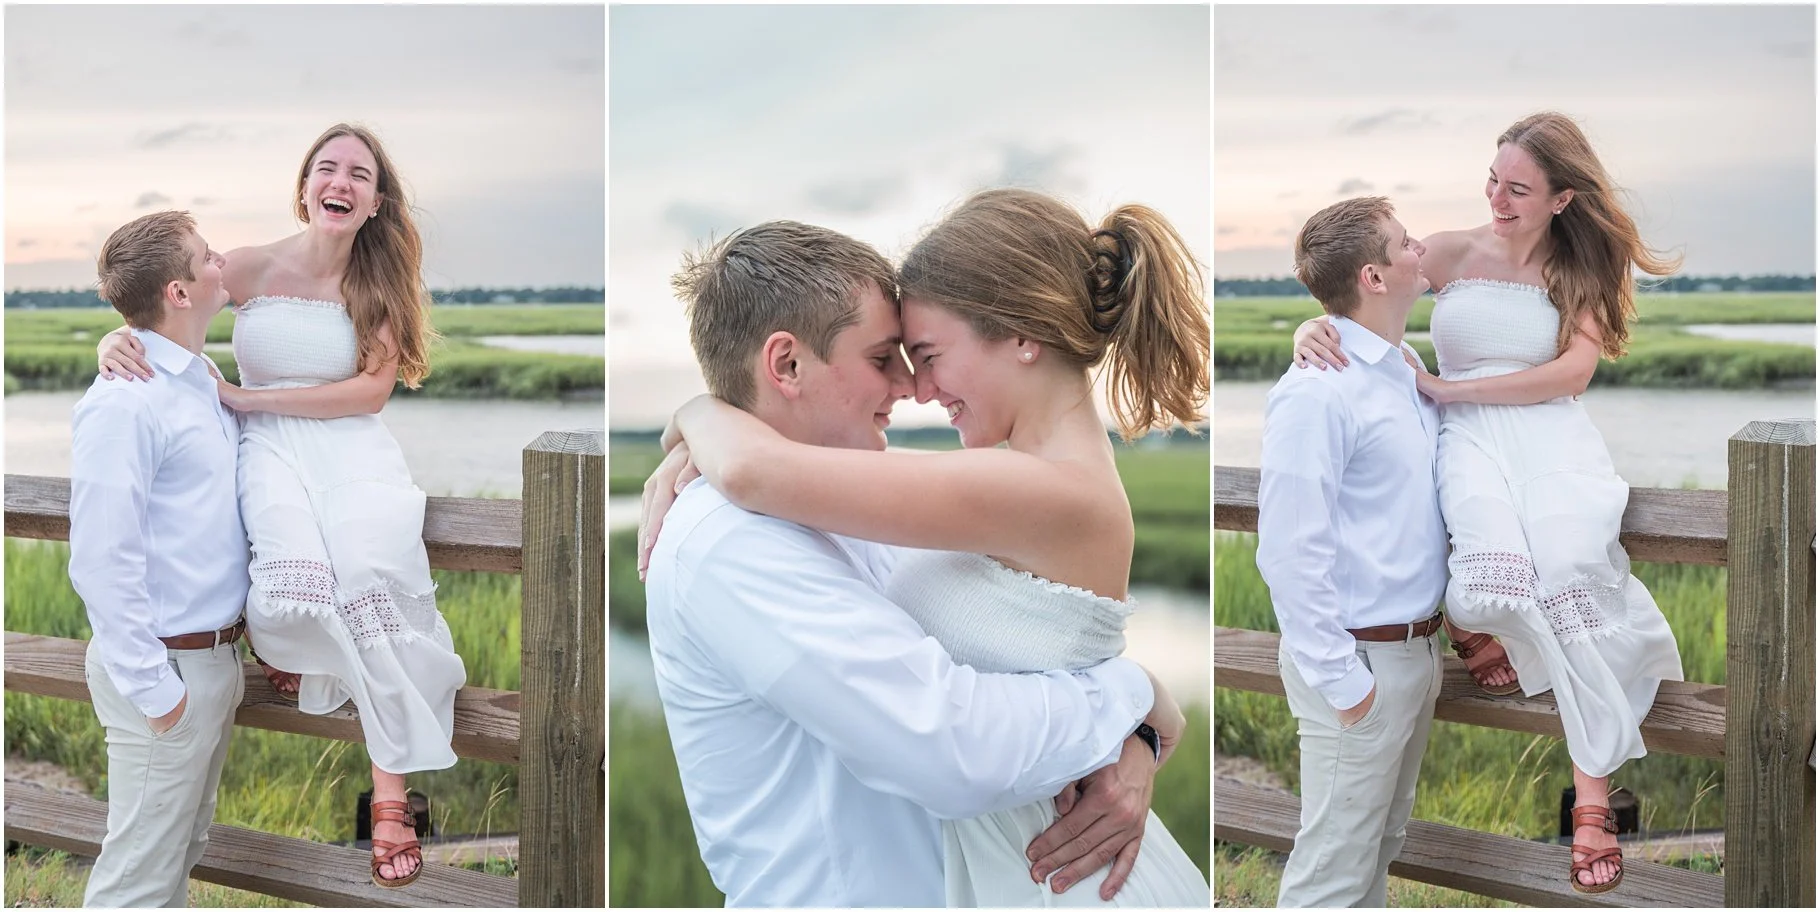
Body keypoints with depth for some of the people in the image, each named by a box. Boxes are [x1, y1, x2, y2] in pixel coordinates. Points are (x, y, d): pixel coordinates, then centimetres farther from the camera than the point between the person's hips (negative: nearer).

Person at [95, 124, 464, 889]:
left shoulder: (382, 280, 4)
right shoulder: (253, 268, 1)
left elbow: (372, 388, -3)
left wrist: (246, 397, -10)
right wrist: (115, 344, -18)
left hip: (355, 448, 1)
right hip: (274, 450, -1)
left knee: (374, 573, -30)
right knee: (299, 578, -32)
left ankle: (390, 794, -21)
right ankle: (288, 646, 11)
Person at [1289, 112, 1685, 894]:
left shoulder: (1581, 269, 11)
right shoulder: (1453, 252, 10)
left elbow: (1573, 370, -2)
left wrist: (1448, 388, -7)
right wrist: (1313, 330, -16)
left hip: (1555, 435, 0)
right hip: (1474, 440, 0)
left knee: (1570, 560, -33)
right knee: (1498, 568, -35)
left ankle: (1592, 792, -25)